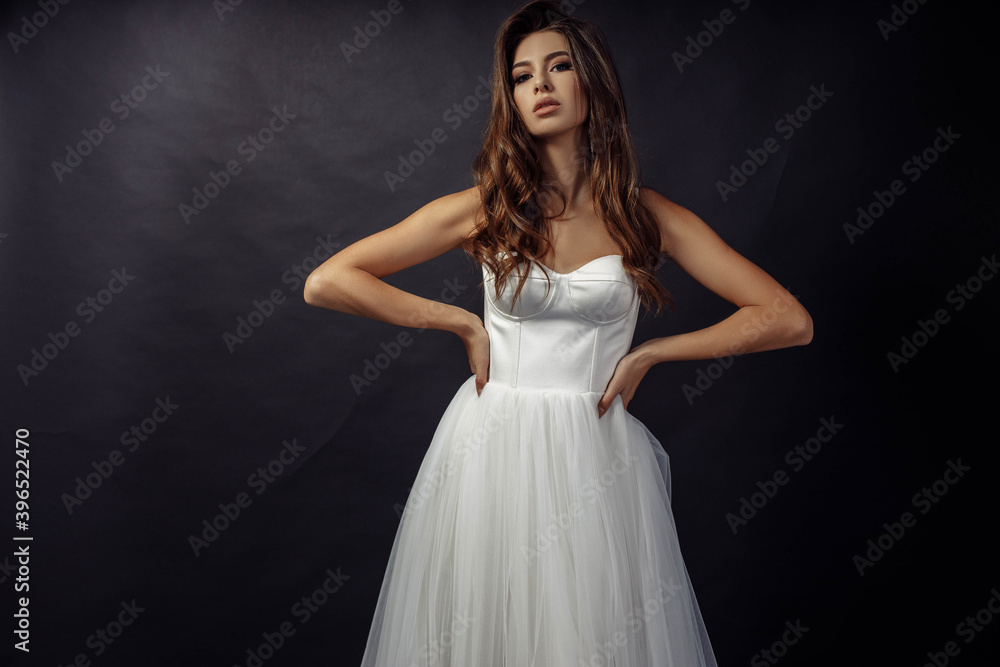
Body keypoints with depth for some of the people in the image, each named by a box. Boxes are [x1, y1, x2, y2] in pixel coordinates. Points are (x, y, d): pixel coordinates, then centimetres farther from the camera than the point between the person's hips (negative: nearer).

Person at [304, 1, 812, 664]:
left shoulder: (648, 215, 0)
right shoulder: (484, 207, -1)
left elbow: (790, 320, -1)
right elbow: (326, 281, -3)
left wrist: (648, 353, -4)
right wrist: (464, 323, -5)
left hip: (595, 459, 0)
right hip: (490, 453, 1)